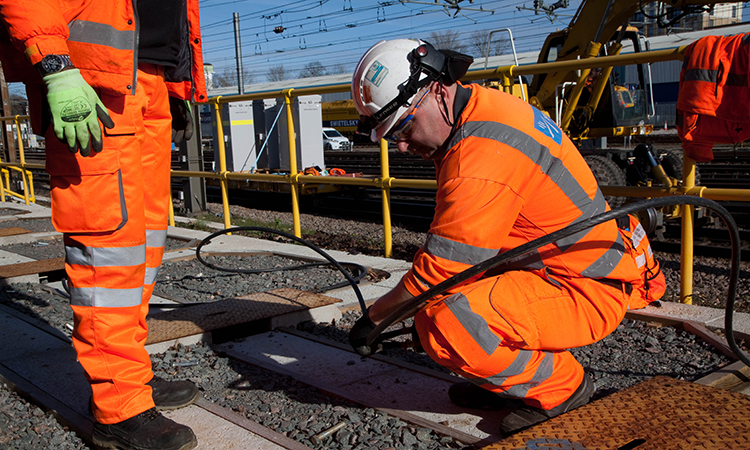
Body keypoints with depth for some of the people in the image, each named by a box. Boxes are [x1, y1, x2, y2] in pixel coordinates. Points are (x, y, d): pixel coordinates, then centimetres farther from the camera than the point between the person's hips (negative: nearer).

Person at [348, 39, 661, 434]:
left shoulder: (481, 154, -28)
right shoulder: (481, 108, 4)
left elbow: (439, 271, -24)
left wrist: (373, 317, -9)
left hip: (587, 292, -10)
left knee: (444, 323, -30)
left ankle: (560, 386, -5)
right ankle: (506, 378, 16)